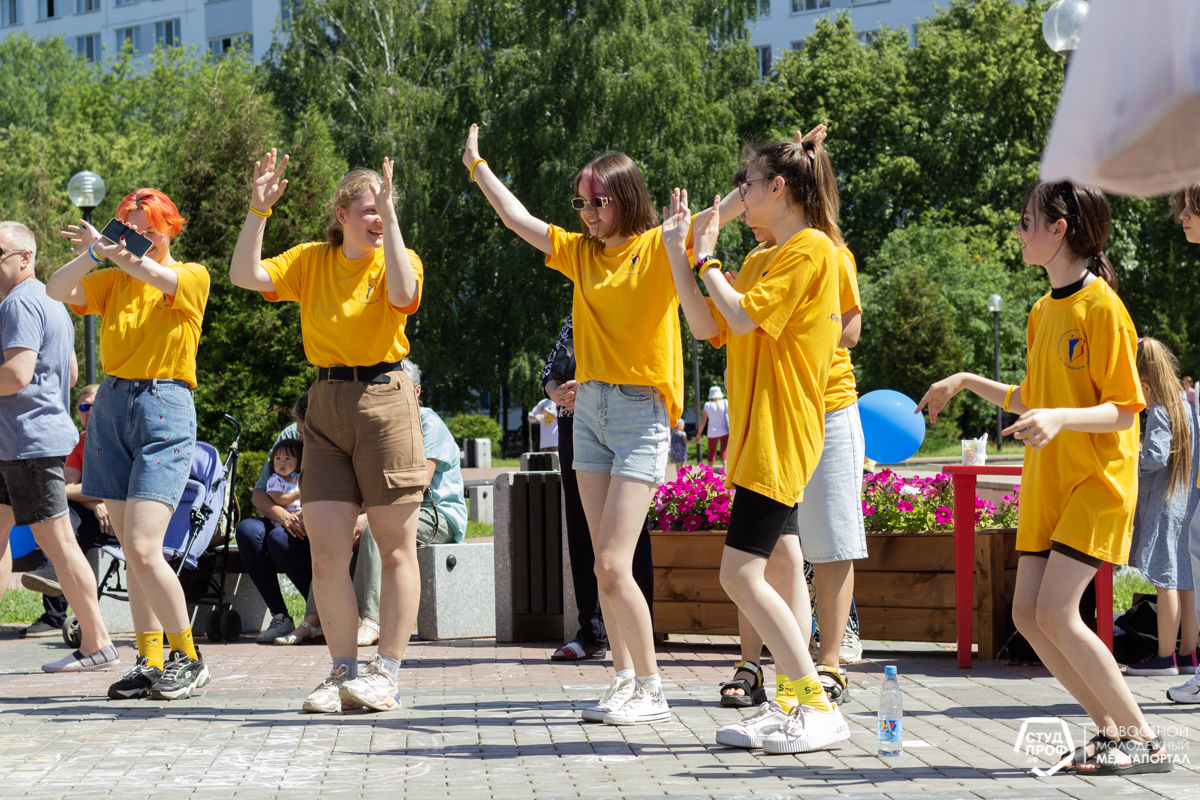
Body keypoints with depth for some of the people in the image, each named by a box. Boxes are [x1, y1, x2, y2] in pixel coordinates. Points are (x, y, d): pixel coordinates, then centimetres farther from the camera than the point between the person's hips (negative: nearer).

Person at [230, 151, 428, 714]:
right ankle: (343, 673, 9)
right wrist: (258, 209, -9)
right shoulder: (311, 261, 9)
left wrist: (391, 217, -24)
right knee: (326, 550, 0)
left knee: (395, 546, 1)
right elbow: (245, 275, -2)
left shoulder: (397, 260, 1)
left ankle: (386, 672, 9)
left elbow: (401, 294, -22)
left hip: (385, 399, -3)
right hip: (326, 406, 3)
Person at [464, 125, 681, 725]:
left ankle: (652, 690, -5)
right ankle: (625, 680, 9)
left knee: (612, 564, -13)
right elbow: (518, 220, 19)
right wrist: (476, 165, 22)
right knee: (607, 566, 5)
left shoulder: (659, 247, -4)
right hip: (590, 409, 7)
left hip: (641, 411, -7)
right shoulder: (582, 252, 13)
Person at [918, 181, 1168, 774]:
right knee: (1028, 613, 1)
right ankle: (1111, 730, 10)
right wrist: (967, 383, 18)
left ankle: (1143, 741, -8)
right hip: (1047, 483, 9)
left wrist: (1060, 418, -31)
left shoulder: (1102, 307, -13)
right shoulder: (1042, 311, 12)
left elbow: (1123, 412, -16)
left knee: (1056, 612, -17)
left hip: (1097, 482, -9)